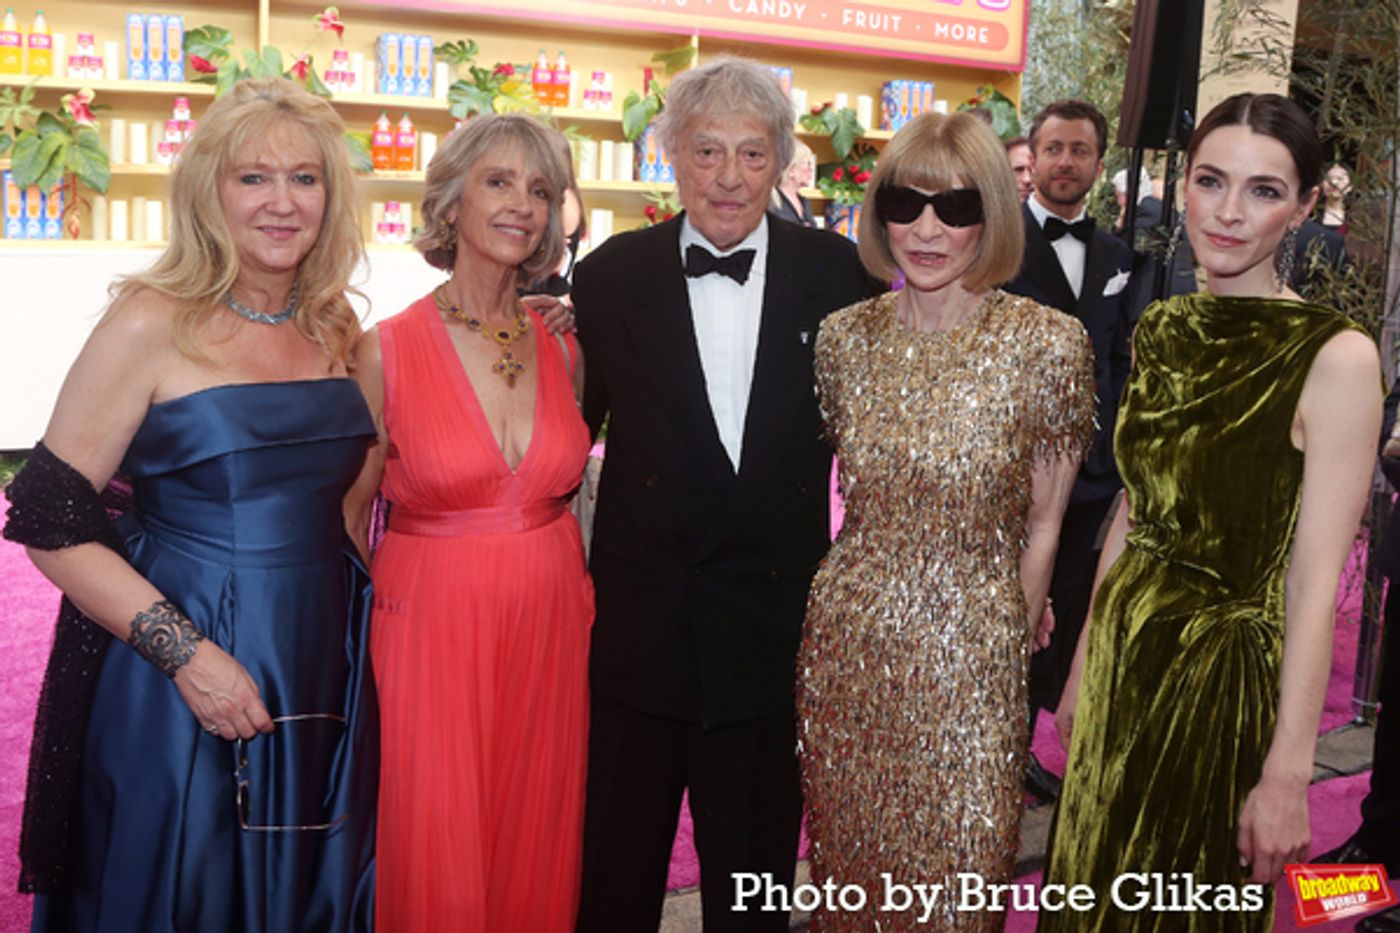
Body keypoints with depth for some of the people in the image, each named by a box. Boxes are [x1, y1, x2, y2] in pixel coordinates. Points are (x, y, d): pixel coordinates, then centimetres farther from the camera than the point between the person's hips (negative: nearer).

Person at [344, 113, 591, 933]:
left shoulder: (563, 350, 3)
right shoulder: (387, 350, -7)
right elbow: (347, 516, -1)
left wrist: (579, 598, 8)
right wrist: (357, 650, -1)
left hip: (549, 629, 4)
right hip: (430, 627, -3)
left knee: (536, 855, 15)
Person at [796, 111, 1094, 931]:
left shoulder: (1049, 344, -12)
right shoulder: (844, 338, -3)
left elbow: (1043, 524, -4)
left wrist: (1014, 645, 2)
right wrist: (873, 586, 10)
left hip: (972, 651, -3)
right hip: (848, 641, 3)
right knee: (847, 861, 20)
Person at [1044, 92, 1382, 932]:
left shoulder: (1336, 357, -15)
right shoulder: (1164, 329, 3)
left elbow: (1314, 584, -16)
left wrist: (1289, 774, -15)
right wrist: (1084, 668, 12)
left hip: (1226, 671, -5)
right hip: (1125, 655, 6)